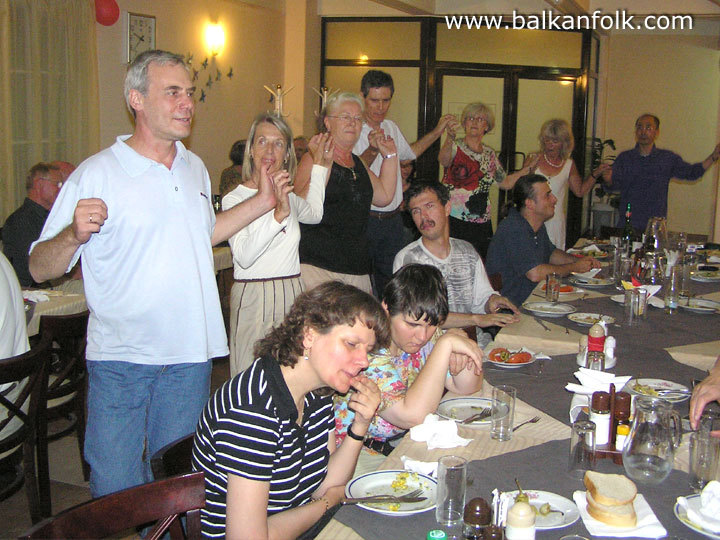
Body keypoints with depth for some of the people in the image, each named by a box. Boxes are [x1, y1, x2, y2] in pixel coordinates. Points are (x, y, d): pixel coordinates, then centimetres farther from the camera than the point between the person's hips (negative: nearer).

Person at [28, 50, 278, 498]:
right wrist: (75, 234, -30)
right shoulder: (97, 174, -11)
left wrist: (261, 203, 16)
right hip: (121, 359, -4)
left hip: (190, 355, 5)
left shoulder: (195, 168, 9)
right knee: (116, 491, 2)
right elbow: (40, 268, -10)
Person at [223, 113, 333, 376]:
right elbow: (244, 256, -21)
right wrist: (279, 214, -31)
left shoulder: (288, 196, 12)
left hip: (292, 295, 5)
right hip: (253, 296, -5)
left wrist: (320, 165, 32)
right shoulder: (235, 198, -7)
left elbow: (314, 213, 35)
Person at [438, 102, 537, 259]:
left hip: (482, 224, 5)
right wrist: (450, 138, -46)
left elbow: (505, 183, 24)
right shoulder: (455, 146, -2)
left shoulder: (489, 154, 13)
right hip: (454, 222, -4)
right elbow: (443, 161, -27)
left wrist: (526, 169, 15)